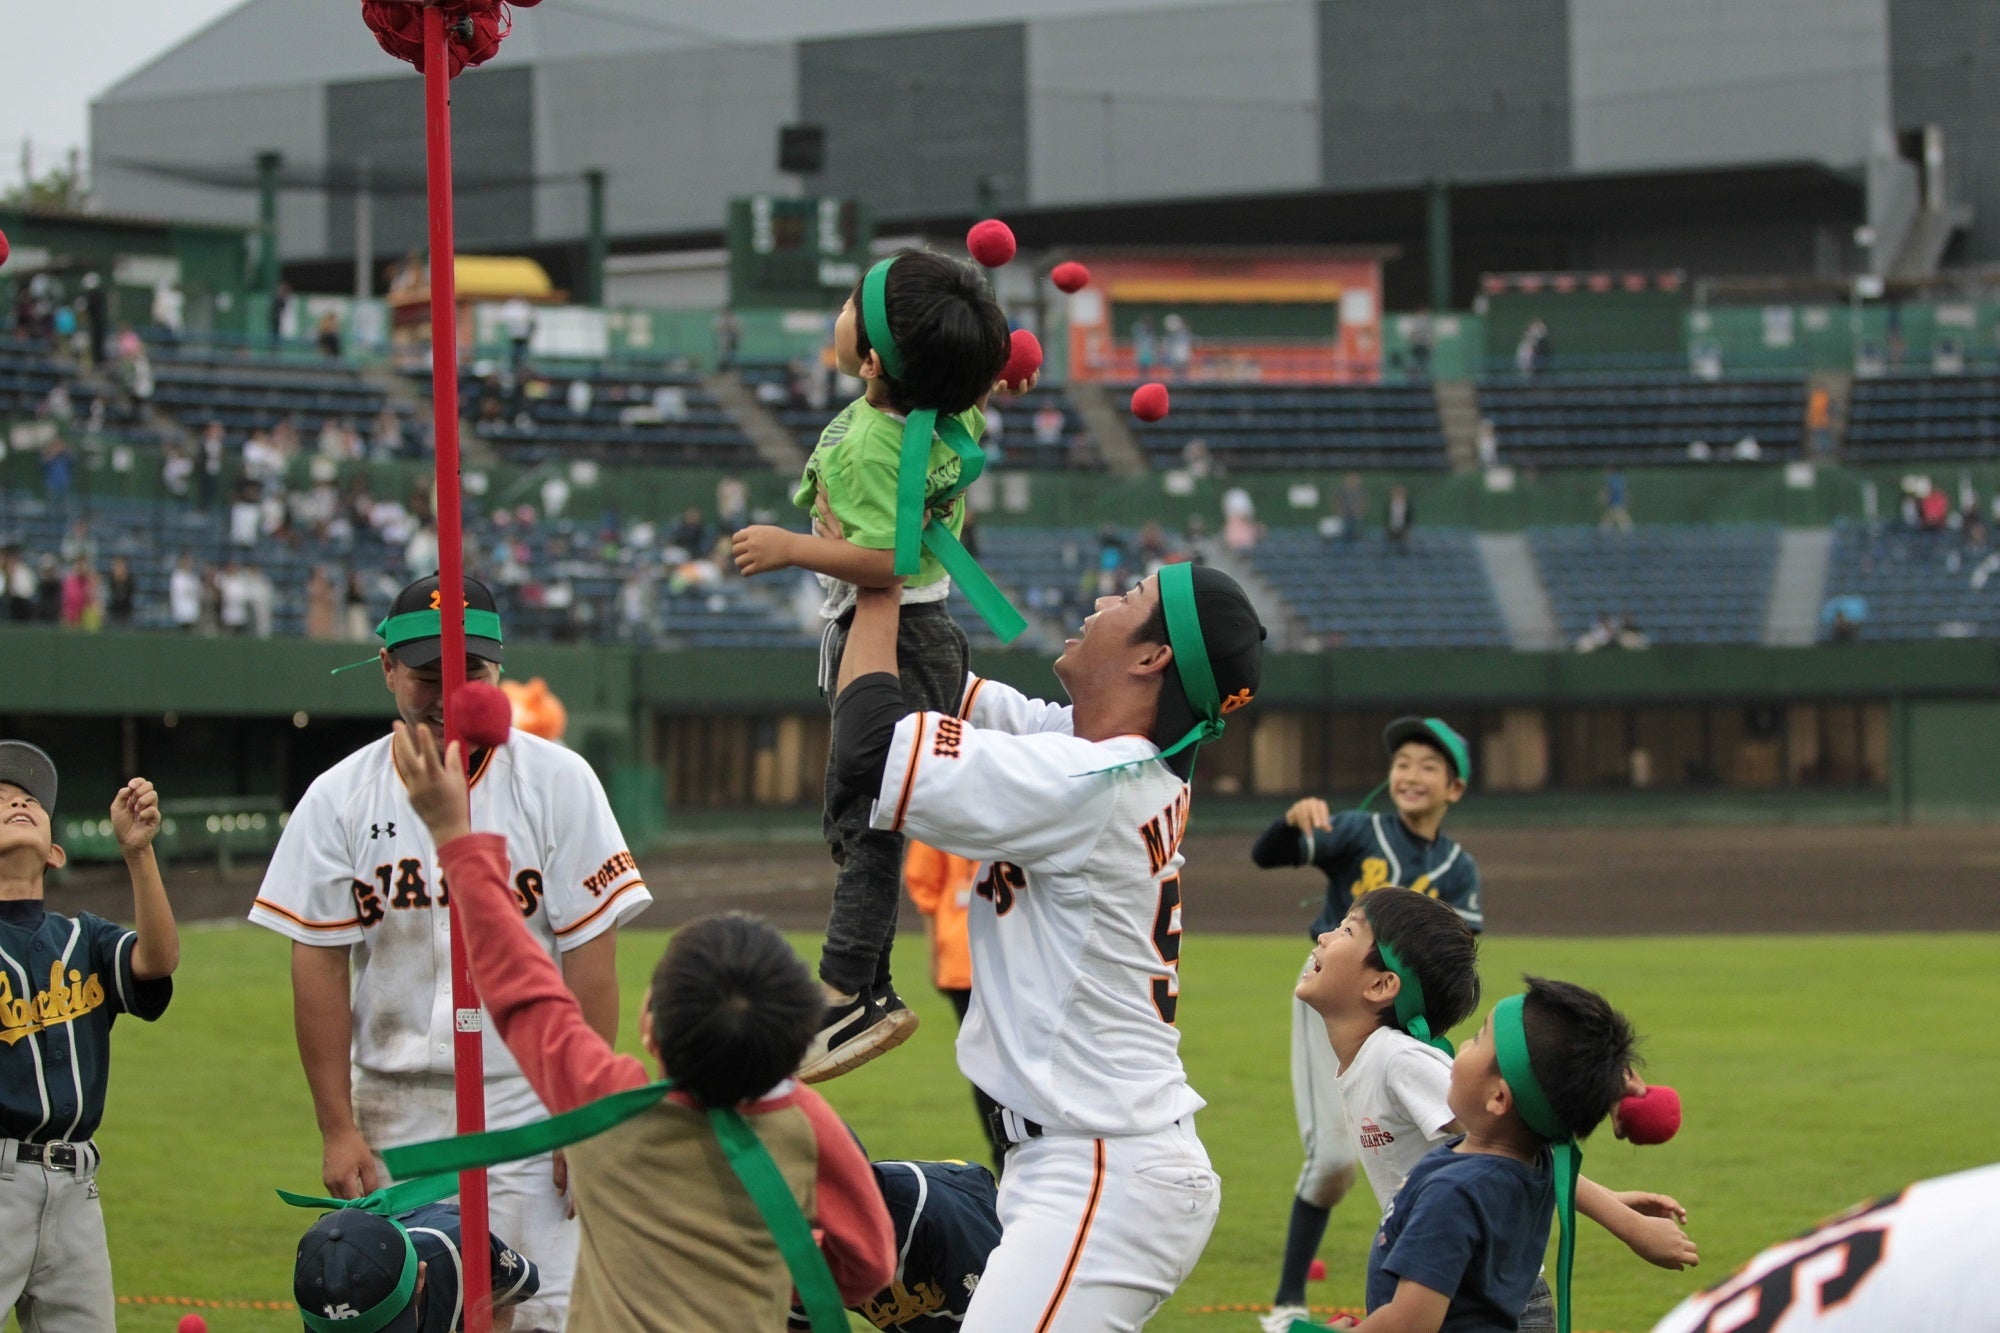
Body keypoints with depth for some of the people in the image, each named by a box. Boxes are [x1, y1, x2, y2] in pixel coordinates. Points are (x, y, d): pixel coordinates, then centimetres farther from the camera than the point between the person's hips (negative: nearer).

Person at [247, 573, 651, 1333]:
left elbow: (589, 954, -3)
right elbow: (319, 968, 1)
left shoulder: (557, 782, -1)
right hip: (392, 1115, 2)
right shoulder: (339, 799, 3)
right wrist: (337, 1129, -4)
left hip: (527, 1107, -2)